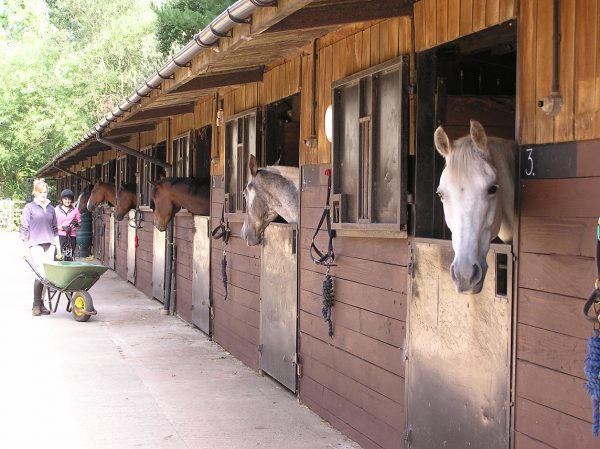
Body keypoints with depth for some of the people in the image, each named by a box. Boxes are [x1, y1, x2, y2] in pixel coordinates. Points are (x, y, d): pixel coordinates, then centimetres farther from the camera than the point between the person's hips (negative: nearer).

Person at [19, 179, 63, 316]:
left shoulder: (51, 209, 16)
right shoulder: (29, 208, 3)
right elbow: (24, 229, 1)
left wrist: (58, 248, 17)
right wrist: (26, 248, -6)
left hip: (49, 245, 5)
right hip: (35, 245, -5)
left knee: (48, 274, 0)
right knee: (41, 274, -14)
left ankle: (41, 304, 8)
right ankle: (36, 305, -4)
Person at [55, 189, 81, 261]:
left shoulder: (75, 210, 10)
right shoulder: (57, 209, 2)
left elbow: (79, 224, 15)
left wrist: (76, 224, -7)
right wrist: (62, 228, -15)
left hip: (72, 236, 3)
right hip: (60, 236, -3)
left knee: (69, 258, 2)